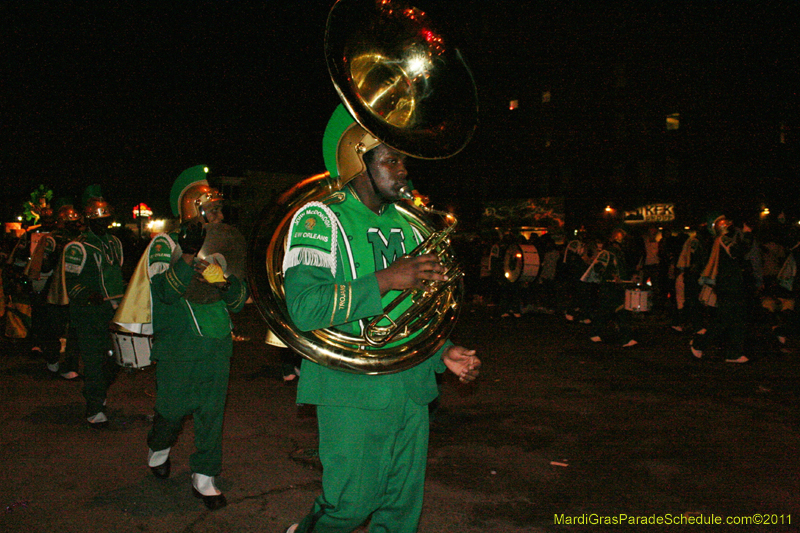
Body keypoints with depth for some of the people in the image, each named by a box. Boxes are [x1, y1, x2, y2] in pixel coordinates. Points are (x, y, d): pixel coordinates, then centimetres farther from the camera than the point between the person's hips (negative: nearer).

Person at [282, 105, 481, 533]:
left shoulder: (404, 225, 15)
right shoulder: (321, 218, -7)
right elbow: (304, 307, -21)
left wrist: (443, 353, 8)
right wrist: (385, 280, -26)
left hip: (410, 389, 7)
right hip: (353, 392, -6)